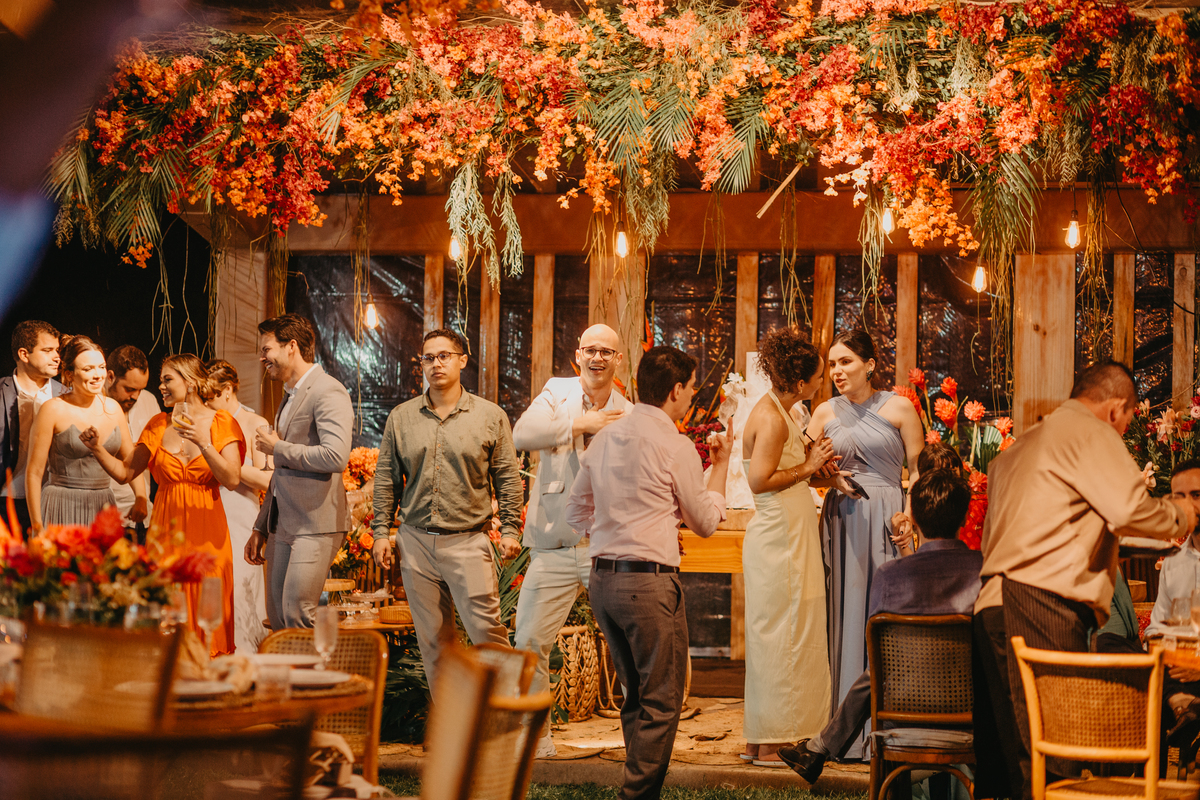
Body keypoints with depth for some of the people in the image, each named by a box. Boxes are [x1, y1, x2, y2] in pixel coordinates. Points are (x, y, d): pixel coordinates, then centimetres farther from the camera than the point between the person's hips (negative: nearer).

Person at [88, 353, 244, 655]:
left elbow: (232, 480, -10)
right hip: (165, 528, 3)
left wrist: (204, 444, -20)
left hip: (206, 531, -3)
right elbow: (124, 472, 10)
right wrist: (97, 449, -5)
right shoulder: (158, 425, 11)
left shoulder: (221, 423, 0)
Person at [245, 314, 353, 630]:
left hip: (315, 524, -9)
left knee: (298, 617, -14)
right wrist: (261, 528, 24)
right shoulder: (290, 396, 20)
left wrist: (277, 447, -11)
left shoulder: (328, 392, -10)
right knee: (278, 619, 8)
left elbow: (335, 457, -24)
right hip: (282, 526, 9)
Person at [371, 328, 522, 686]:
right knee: (432, 637, 7)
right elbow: (386, 479, 12)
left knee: (486, 630, -8)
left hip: (469, 540, -3)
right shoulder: (401, 418, 8)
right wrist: (381, 531, 7)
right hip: (416, 540, 3)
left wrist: (510, 529, -2)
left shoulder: (491, 416, 3)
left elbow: (508, 478, 5)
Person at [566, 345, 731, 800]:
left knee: (636, 696, 18)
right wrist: (721, 465, 14)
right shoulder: (674, 445, -9)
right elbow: (706, 522, 3)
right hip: (649, 581, -8)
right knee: (661, 702, -1)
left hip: (601, 578, 8)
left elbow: (577, 514, 19)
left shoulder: (605, 438, 11)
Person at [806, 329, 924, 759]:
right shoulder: (826, 413, 11)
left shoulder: (898, 408, 3)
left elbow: (918, 470, 1)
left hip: (887, 518, -3)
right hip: (842, 517, 3)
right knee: (845, 614, 1)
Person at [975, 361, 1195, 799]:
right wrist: (1178, 516, 6)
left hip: (993, 603, 9)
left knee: (1014, 749, 8)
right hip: (1044, 602, -9)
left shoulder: (1019, 446, 28)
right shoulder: (1091, 434, 0)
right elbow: (1130, 510, -11)